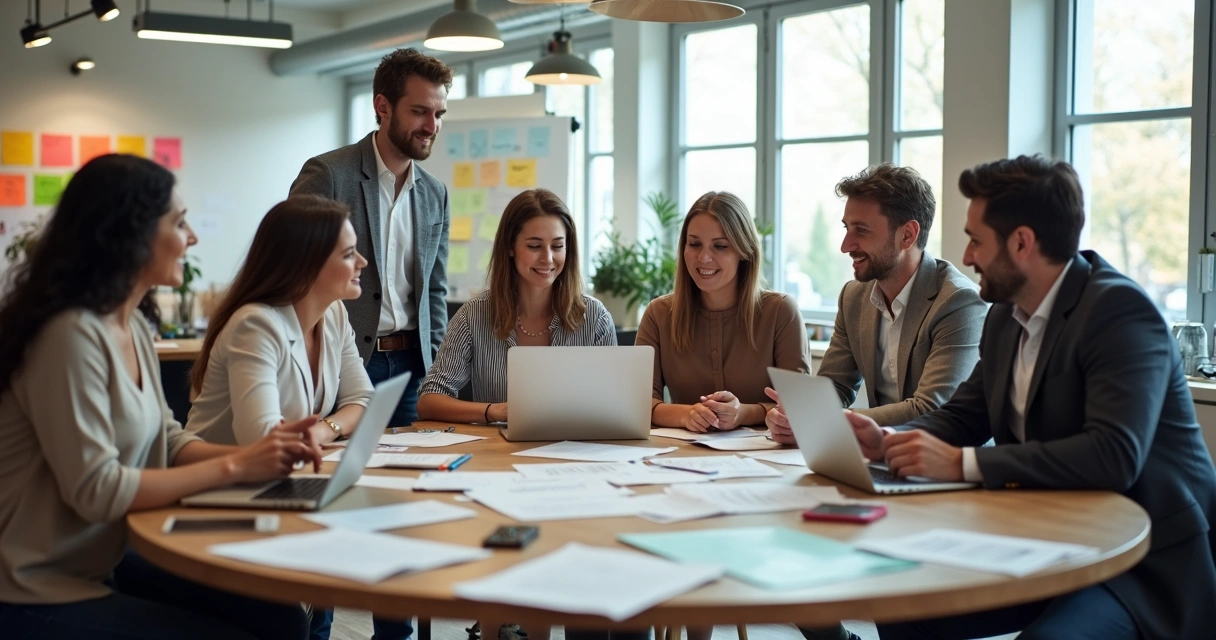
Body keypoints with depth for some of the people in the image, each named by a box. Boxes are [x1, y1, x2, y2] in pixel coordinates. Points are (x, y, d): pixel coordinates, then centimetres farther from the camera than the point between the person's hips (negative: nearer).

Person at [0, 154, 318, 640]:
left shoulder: (133, 328, 6)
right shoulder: (72, 333, -23)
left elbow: (165, 441, 9)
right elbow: (95, 490, -26)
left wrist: (256, 454, -8)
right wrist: (234, 467, -20)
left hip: (108, 562, 9)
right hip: (45, 597, -9)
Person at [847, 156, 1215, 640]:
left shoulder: (1119, 309, -18)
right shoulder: (1006, 317, 7)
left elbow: (1114, 455, -30)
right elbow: (963, 415, 14)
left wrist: (962, 463, -31)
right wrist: (889, 440, -7)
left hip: (1147, 562, -8)